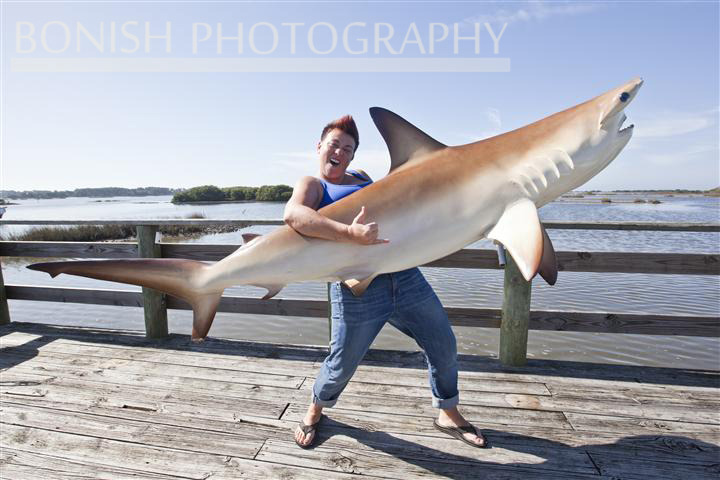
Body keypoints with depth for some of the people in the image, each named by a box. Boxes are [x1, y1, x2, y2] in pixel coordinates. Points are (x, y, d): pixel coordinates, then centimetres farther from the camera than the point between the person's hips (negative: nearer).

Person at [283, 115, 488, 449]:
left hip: (405, 276, 6)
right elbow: (293, 214, -22)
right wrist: (350, 233, -35)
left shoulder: (361, 178, 22)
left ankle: (448, 414, 37)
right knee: (342, 365, 8)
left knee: (444, 348, 12)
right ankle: (315, 410, 41)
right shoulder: (312, 184, 2)